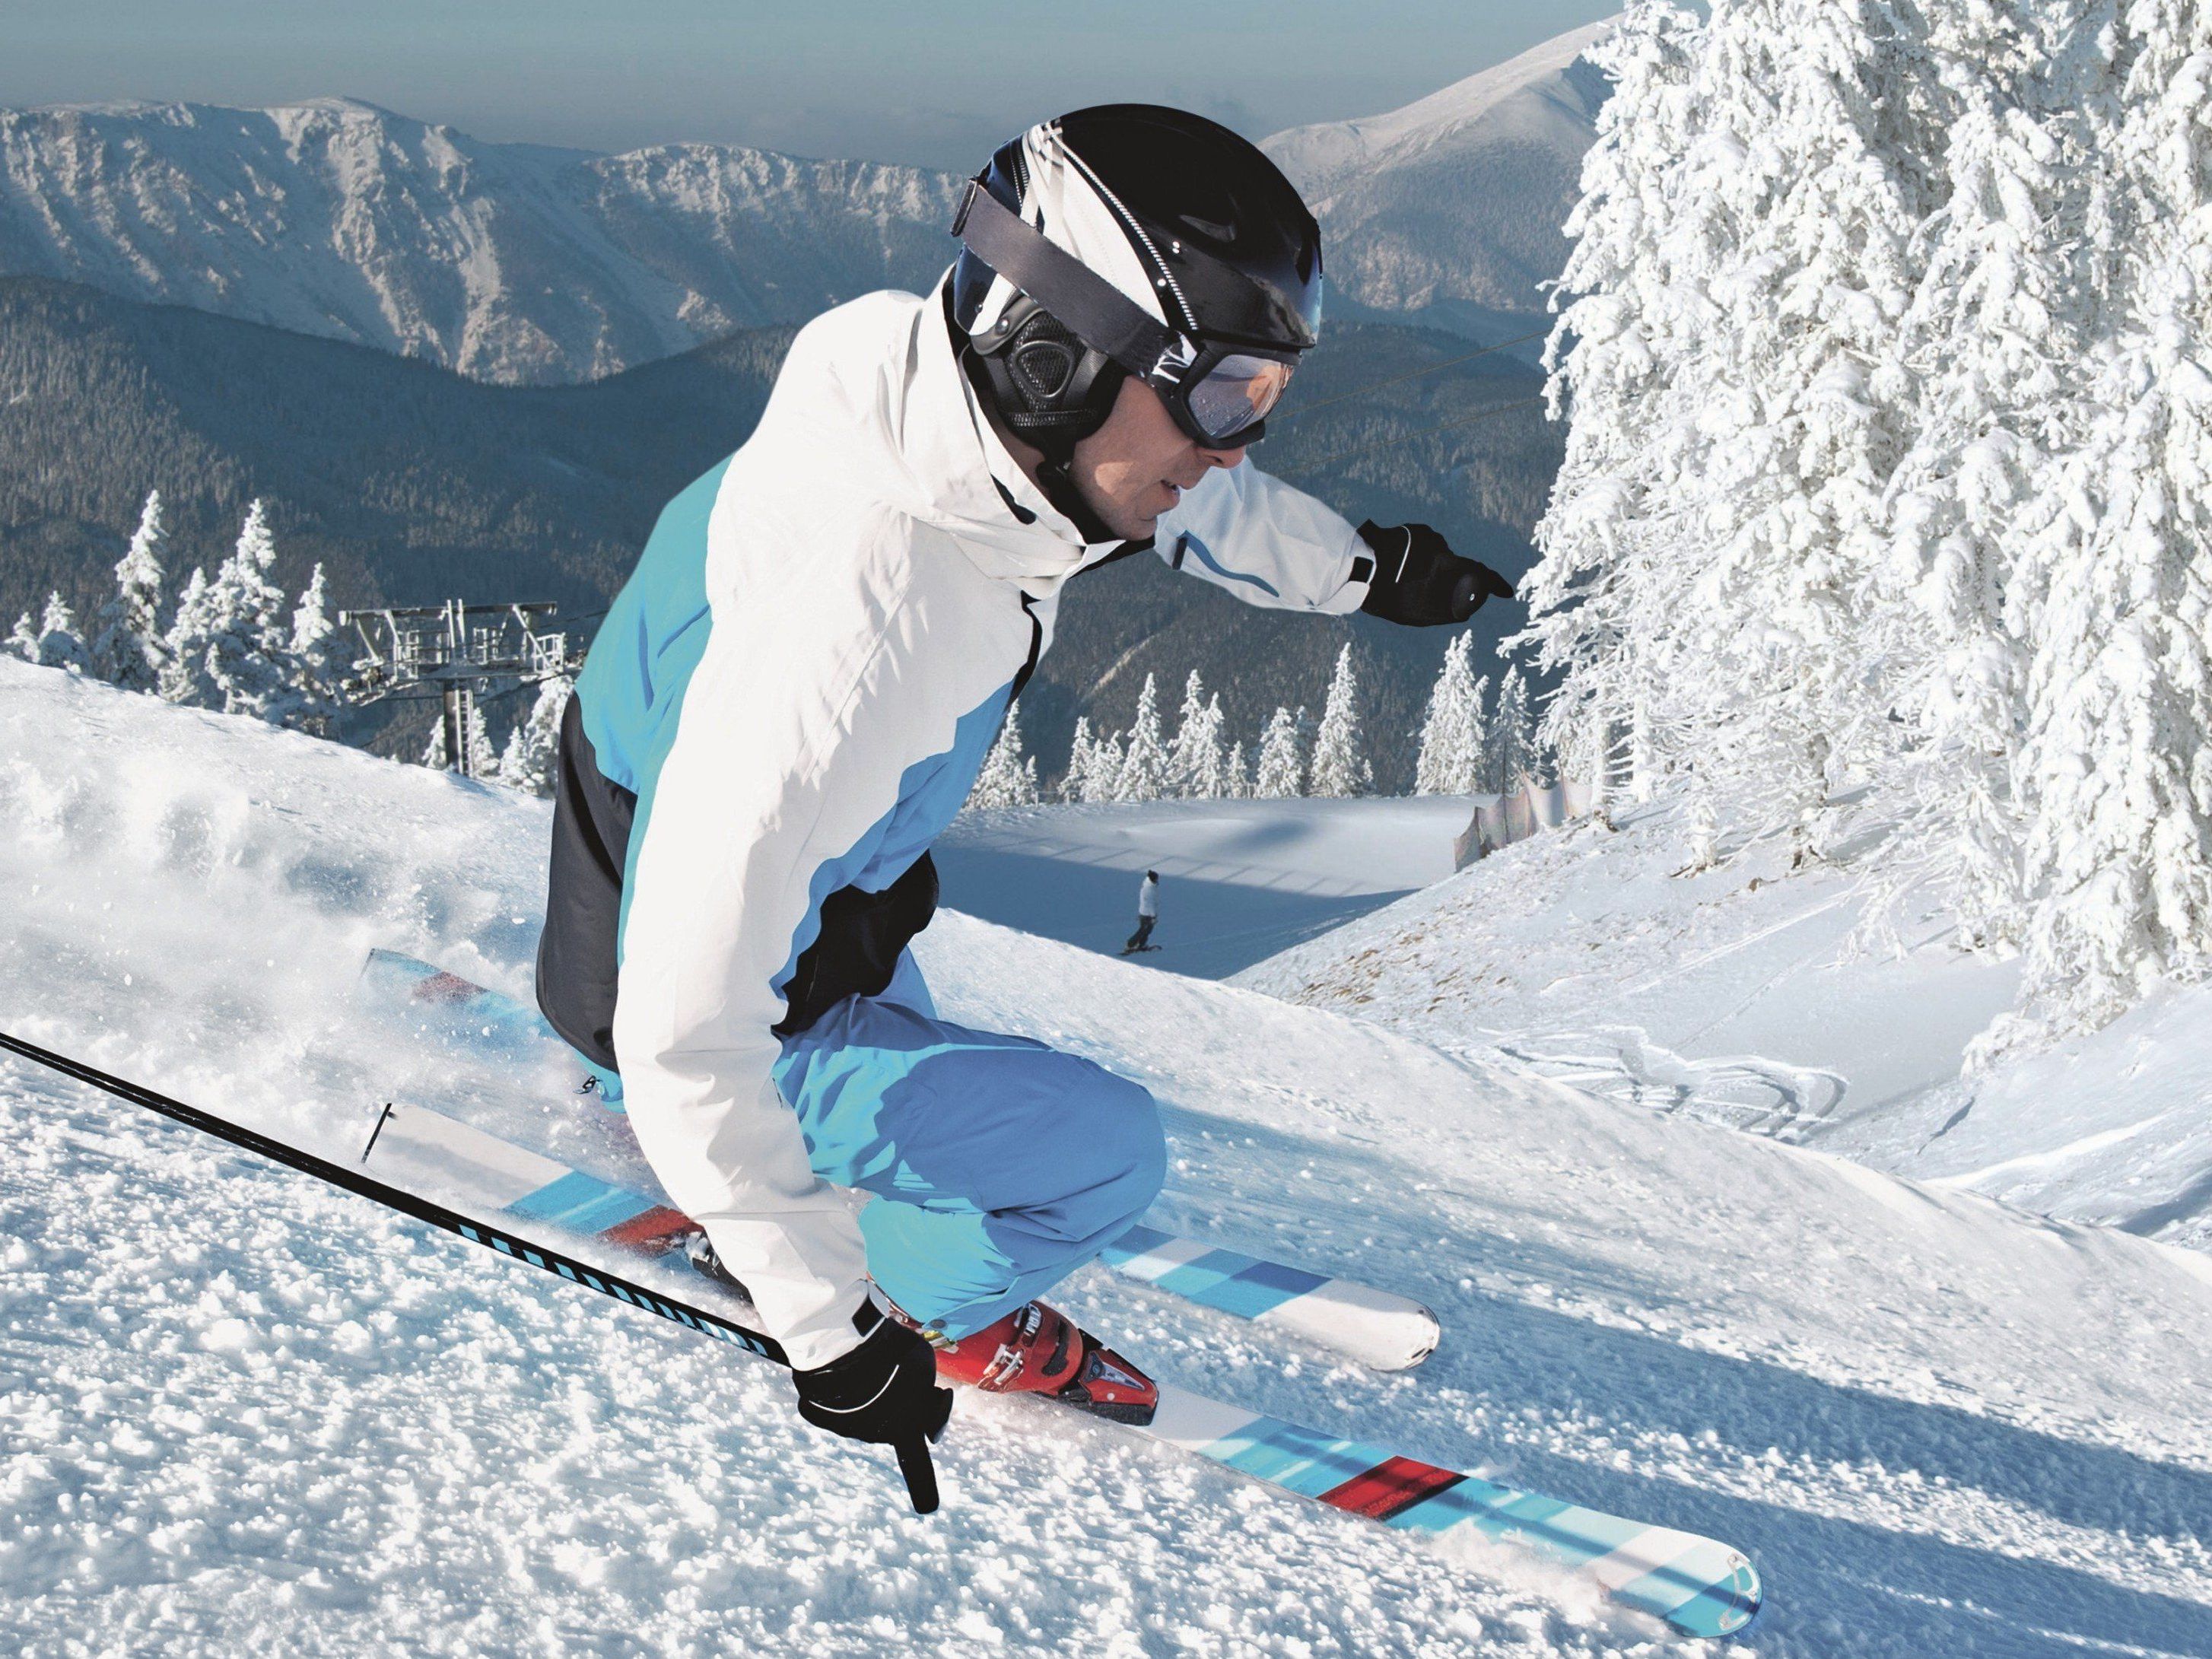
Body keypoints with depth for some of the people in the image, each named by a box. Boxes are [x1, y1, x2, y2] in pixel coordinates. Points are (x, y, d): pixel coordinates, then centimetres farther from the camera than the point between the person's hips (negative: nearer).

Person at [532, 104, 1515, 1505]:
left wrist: (1358, 568, 22)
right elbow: (685, 1032, -39)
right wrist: (827, 1329, -33)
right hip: (704, 1023, -8)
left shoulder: (980, 401, -19)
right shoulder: (854, 630, -44)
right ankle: (933, 1304, 14)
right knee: (1106, 1155, -12)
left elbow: (1174, 485, 7)